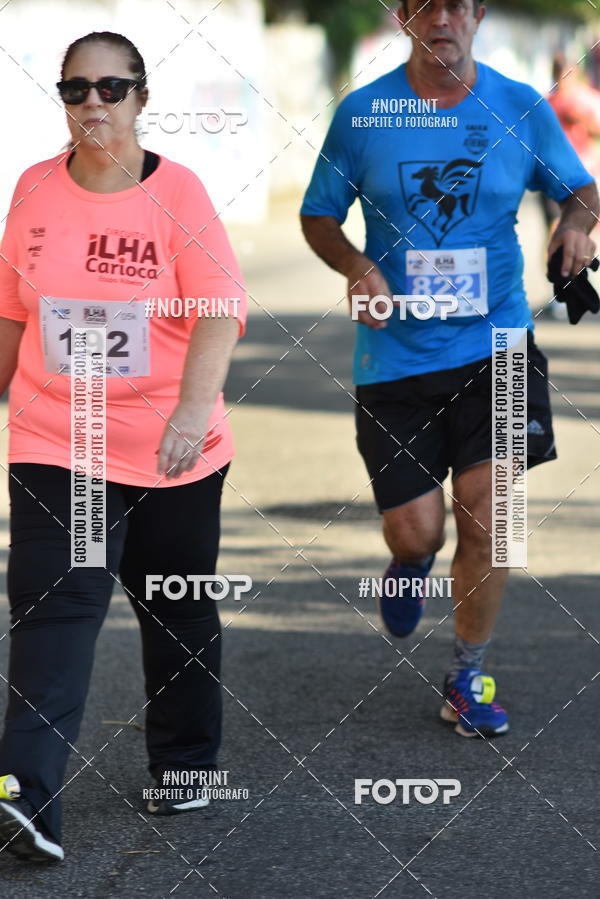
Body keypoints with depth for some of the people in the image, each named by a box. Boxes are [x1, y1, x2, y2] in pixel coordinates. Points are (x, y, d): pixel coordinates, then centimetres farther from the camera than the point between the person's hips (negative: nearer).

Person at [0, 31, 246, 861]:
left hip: (172, 452, -1)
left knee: (180, 614, 13)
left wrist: (196, 405, -31)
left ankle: (186, 765, 33)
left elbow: (219, 310, -17)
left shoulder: (178, 192, -9)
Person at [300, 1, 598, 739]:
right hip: (396, 352, 0)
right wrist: (357, 268, -13)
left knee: (484, 513, -8)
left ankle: (468, 678, 11)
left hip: (494, 344, 0)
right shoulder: (361, 113, -2)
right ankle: (411, 566, 39)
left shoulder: (521, 109, 0)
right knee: (414, 533, 0)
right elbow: (318, 216, 7)